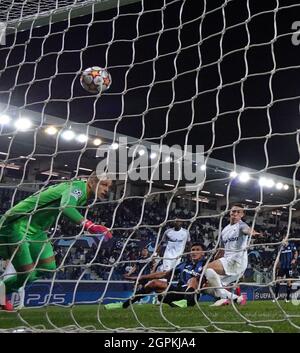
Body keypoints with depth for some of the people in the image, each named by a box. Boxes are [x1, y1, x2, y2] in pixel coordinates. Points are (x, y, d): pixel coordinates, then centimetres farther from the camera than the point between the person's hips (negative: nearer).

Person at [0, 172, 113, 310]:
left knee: (48, 268, 6)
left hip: (36, 230, 10)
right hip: (18, 226, -10)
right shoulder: (78, 187, -22)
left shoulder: (83, 195, 8)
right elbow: (65, 207, -43)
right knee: (27, 275, -10)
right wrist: (88, 225, -53)